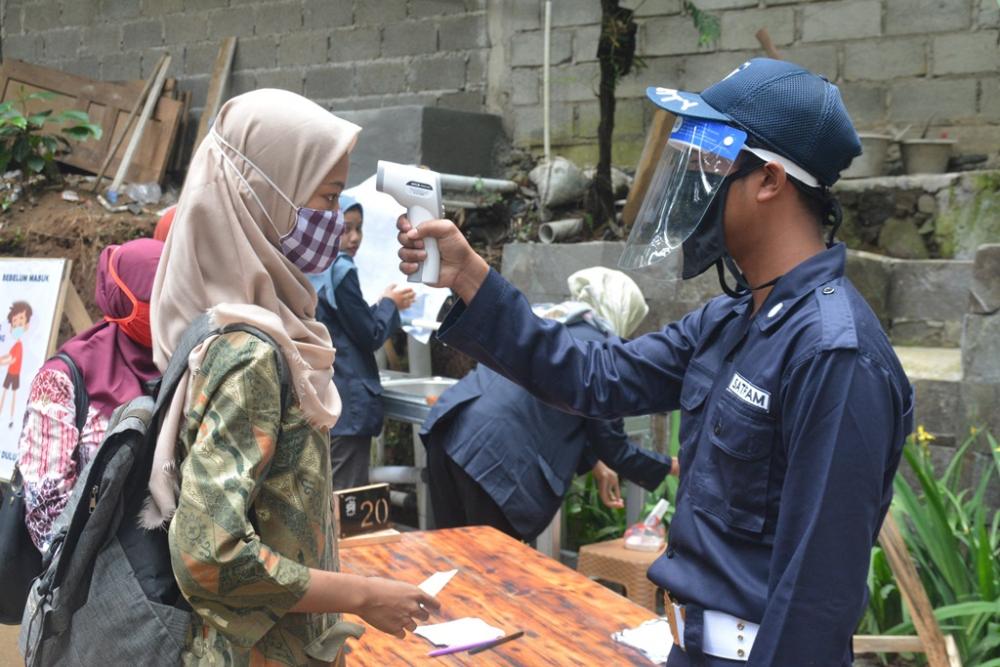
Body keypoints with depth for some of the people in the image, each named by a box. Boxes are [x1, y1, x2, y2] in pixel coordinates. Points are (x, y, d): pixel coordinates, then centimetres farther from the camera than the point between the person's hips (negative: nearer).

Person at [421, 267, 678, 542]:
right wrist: (672, 467, 19)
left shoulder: (543, 316, 23)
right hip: (496, 457, -8)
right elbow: (610, 442, 6)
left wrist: (595, 465, 33)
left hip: (449, 431, 8)